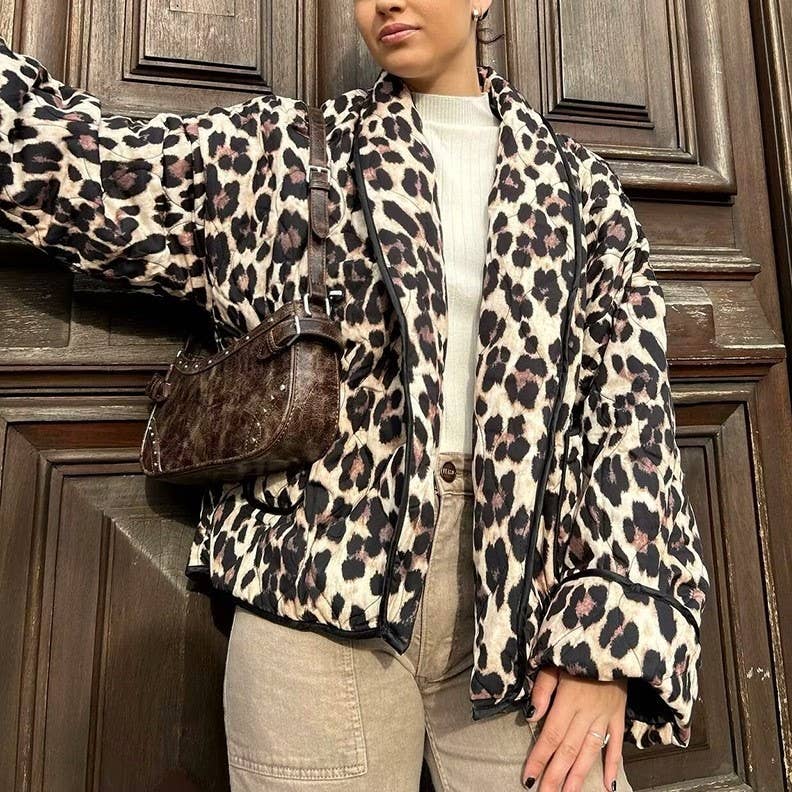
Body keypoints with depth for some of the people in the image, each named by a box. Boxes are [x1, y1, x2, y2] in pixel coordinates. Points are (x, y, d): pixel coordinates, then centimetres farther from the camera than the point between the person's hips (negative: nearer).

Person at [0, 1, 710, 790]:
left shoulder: (581, 184, 10)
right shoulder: (282, 153, 9)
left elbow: (630, 403, 2)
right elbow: (65, 153, 3)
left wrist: (613, 633, -6)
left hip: (522, 600, 2)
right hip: (320, 592, 0)